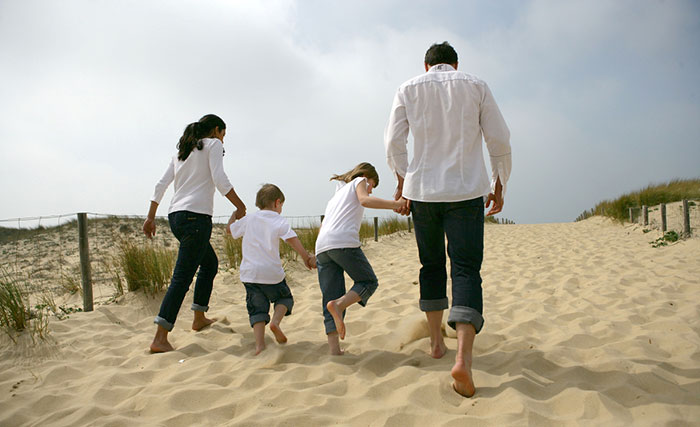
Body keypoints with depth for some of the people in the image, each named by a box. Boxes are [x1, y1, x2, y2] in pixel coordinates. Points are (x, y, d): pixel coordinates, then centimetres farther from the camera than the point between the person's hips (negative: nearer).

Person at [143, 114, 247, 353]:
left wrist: (151, 217, 17)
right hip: (196, 216, -8)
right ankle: (160, 339, -12)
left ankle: (199, 318, 29)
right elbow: (220, 180, -12)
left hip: (175, 216, 9)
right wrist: (240, 206, -7)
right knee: (182, 277, -9)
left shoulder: (181, 151, 22)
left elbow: (161, 185, 16)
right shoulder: (213, 144, 2)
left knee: (211, 263, 24)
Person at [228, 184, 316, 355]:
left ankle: (259, 344, -7)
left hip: (249, 274, 3)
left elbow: (230, 230, 24)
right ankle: (275, 321, -8)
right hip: (272, 273, -3)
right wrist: (307, 257, -13)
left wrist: (235, 215, 41)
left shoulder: (248, 220, 10)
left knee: (257, 309, 7)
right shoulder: (279, 220, -1)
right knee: (285, 298, 20)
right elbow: (292, 239, -15)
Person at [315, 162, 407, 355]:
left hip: (321, 246, 7)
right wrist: (396, 204, -13)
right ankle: (338, 305, -17)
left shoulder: (337, 194, 37)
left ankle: (334, 347, -3)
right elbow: (364, 200, -7)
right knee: (368, 281, 8)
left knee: (330, 297, 6)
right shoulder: (359, 181, 18)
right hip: (344, 242, -7)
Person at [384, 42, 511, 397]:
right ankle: (463, 357, -20)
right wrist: (499, 186, 12)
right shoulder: (476, 86, 7)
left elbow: (393, 143, 3)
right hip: (467, 191, -1)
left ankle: (436, 342, 24)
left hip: (423, 190, 2)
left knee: (432, 266, 16)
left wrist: (402, 183, 14)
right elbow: (500, 141, 4)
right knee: (466, 269, -4)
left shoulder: (408, 89, 8)